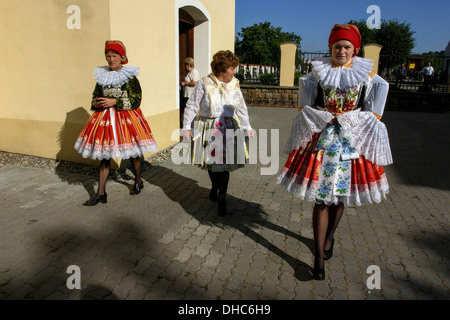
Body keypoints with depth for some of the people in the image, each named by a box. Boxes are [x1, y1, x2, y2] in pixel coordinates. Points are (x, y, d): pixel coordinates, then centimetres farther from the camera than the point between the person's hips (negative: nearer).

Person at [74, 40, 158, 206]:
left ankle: (138, 181, 34)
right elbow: (95, 96, 19)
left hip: (126, 118, -4)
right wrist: (97, 103, -4)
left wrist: (114, 102, -18)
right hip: (104, 118, 4)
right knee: (103, 155, 4)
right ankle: (101, 193, 11)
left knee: (132, 153, 9)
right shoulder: (101, 75, 9)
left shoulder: (129, 76, -5)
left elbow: (136, 100, -12)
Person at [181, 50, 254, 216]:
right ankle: (215, 186, 40)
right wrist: (186, 127, -8)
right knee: (211, 161, 11)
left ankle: (222, 198, 13)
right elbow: (192, 106, -4)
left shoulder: (234, 84, 4)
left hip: (228, 129, 2)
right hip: (208, 128, -1)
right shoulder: (205, 83, -8)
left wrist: (247, 127, 14)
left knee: (224, 163, -4)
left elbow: (241, 108, 14)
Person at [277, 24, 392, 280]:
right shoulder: (317, 74, 2)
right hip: (322, 142, -1)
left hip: (352, 143, 2)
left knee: (339, 196, 12)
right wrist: (310, 136, 2)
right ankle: (320, 257, 4)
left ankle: (329, 237, 38)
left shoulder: (368, 75, 4)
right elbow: (305, 110, 7)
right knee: (322, 198, -3)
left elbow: (372, 116, 7)